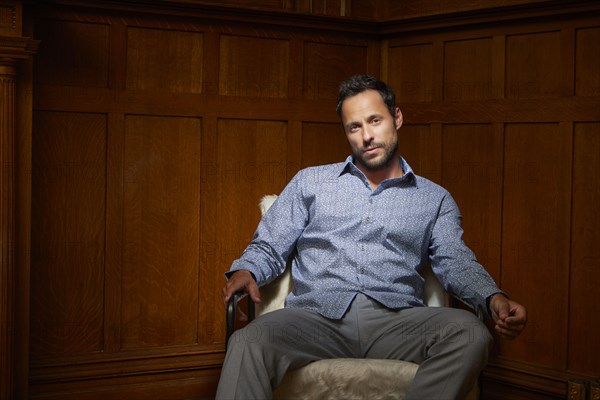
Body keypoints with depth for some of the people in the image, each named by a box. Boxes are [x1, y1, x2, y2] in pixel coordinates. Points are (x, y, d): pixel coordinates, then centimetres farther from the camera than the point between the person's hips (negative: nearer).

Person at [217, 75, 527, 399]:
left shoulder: (434, 199, 20)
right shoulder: (310, 182, 22)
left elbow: (455, 263, 7)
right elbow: (269, 247, 19)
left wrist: (494, 299, -15)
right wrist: (245, 272, -5)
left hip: (396, 321, 1)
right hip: (318, 315, -1)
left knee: (470, 333, -31)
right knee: (248, 343, -35)